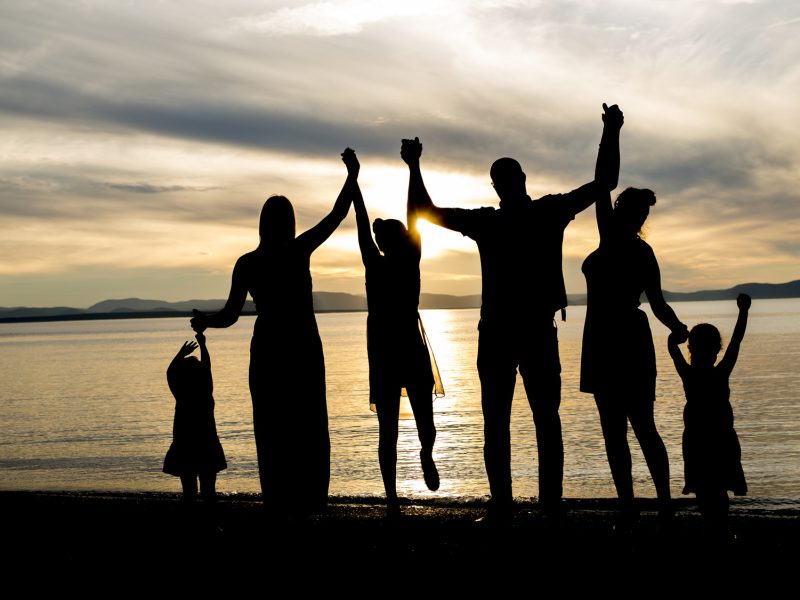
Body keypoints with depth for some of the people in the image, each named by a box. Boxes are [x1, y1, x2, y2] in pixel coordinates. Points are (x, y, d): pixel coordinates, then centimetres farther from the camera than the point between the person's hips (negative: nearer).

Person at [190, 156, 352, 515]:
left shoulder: (247, 263, -4)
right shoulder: (300, 251, -6)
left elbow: (229, 316, -7)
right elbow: (337, 215, 2)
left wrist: (202, 321, 9)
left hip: (267, 350, 1)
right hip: (303, 349, -1)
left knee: (272, 428, 8)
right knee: (308, 428, 7)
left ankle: (280, 501, 9)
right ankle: (307, 500, 7)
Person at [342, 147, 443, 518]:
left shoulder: (410, 260, 2)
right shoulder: (375, 264, -1)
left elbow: (413, 219, -1)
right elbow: (363, 225, -5)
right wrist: (353, 178, -9)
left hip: (413, 351, 1)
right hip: (383, 355, -1)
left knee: (426, 425, -3)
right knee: (388, 431, 3)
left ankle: (426, 455, 25)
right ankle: (391, 499, 12)